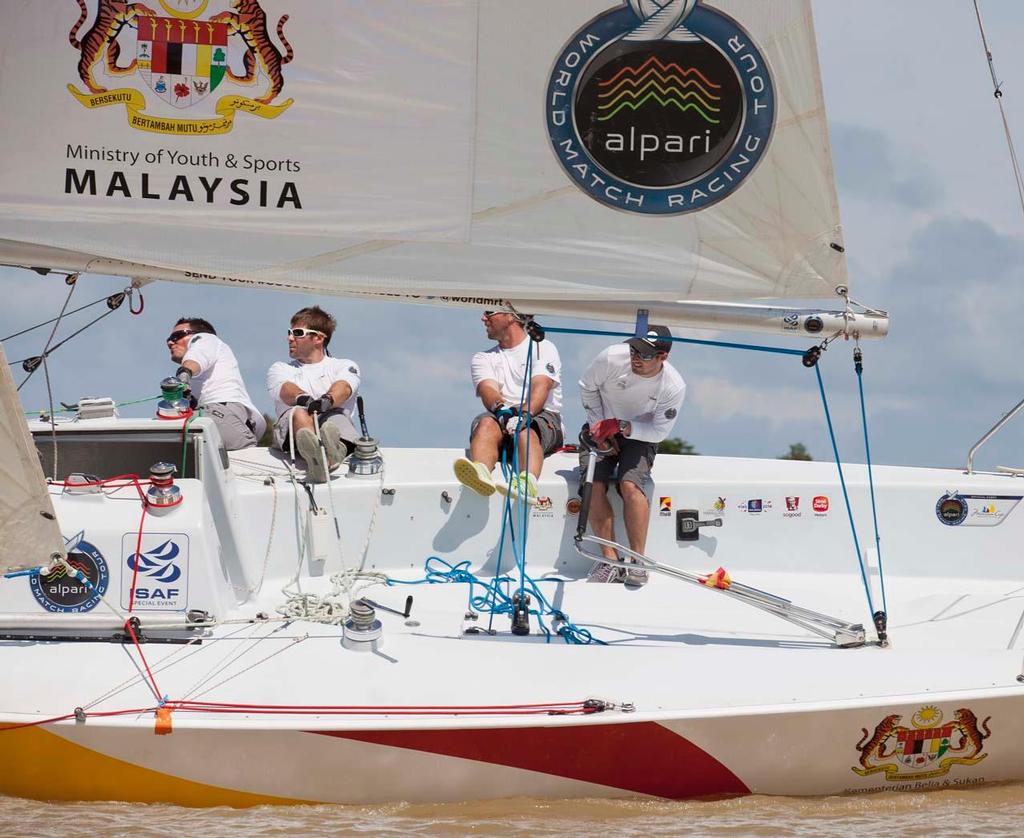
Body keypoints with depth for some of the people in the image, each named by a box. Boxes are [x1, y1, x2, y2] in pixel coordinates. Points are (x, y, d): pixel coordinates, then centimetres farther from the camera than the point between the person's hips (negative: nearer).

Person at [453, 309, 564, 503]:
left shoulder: (543, 348, 11)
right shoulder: (483, 358, 22)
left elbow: (541, 387, -8)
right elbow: (488, 390, 0)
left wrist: (524, 414, -29)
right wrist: (502, 409, -25)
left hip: (542, 416, -3)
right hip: (501, 416, 3)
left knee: (526, 430, -37)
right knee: (486, 423, -32)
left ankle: (528, 483, -67)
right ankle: (480, 471, -63)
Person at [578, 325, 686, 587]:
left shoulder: (674, 387, -23)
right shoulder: (611, 358, -21)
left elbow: (658, 432, -17)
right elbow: (587, 388, -2)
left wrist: (620, 426, -30)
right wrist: (599, 427, -8)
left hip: (640, 436, -2)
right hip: (601, 428, 2)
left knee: (630, 486, -28)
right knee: (594, 485, -22)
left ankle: (637, 561, -21)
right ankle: (610, 559, -17)